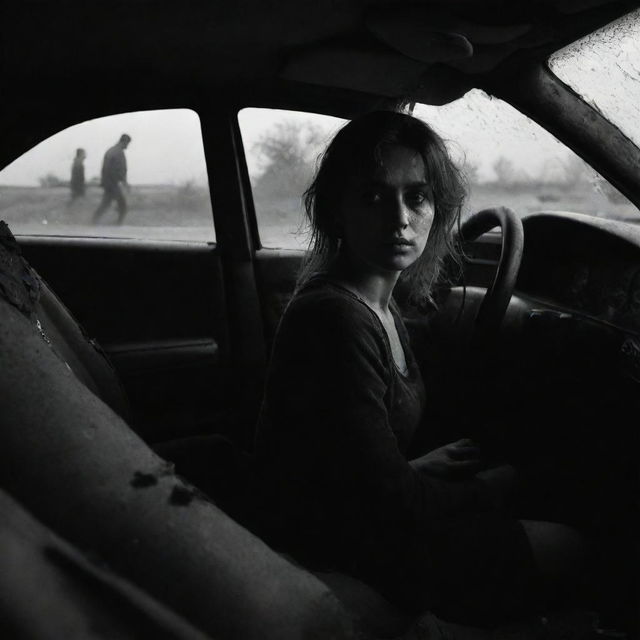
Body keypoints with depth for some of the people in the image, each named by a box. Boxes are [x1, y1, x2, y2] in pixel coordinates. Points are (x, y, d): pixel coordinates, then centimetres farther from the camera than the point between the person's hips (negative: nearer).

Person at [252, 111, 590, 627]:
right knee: (565, 548, -1)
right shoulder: (336, 322, -28)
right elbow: (393, 505, -24)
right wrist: (493, 485, -10)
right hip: (333, 561, -9)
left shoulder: (377, 306, 2)